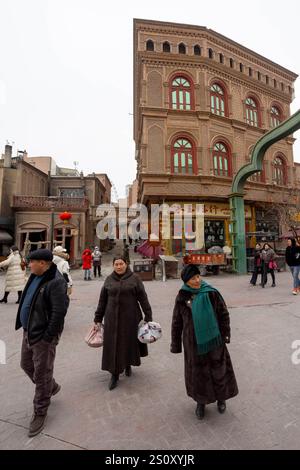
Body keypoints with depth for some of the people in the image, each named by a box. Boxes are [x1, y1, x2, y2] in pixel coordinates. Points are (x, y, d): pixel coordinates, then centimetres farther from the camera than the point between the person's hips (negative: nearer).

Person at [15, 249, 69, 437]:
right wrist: (26, 327, 14)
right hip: (29, 331, 9)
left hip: (43, 335, -9)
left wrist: (48, 336, -22)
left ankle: (40, 413, 32)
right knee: (27, 365, 25)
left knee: (41, 374, 8)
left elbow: (59, 311, -28)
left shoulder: (56, 282, -26)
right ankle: (52, 387, 49)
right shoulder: (36, 276, 4)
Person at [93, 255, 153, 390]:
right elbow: (102, 300, 7)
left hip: (130, 317, -1)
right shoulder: (109, 280, 3)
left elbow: (143, 298, -5)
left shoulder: (134, 278, -5)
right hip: (112, 318, 2)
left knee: (129, 342, 13)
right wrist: (98, 318, 9)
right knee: (113, 345, 6)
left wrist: (148, 317, -6)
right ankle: (114, 374, 24)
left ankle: (128, 365, 41)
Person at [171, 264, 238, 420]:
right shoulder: (182, 298, -10)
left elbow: (223, 314, -2)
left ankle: (221, 398, 45)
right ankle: (201, 402, 41)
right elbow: (176, 323, -2)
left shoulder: (211, 293, -13)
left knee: (218, 369, 16)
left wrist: (225, 334, -4)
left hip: (214, 339, 0)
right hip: (193, 342, 0)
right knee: (198, 371, 15)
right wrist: (175, 344, 2)